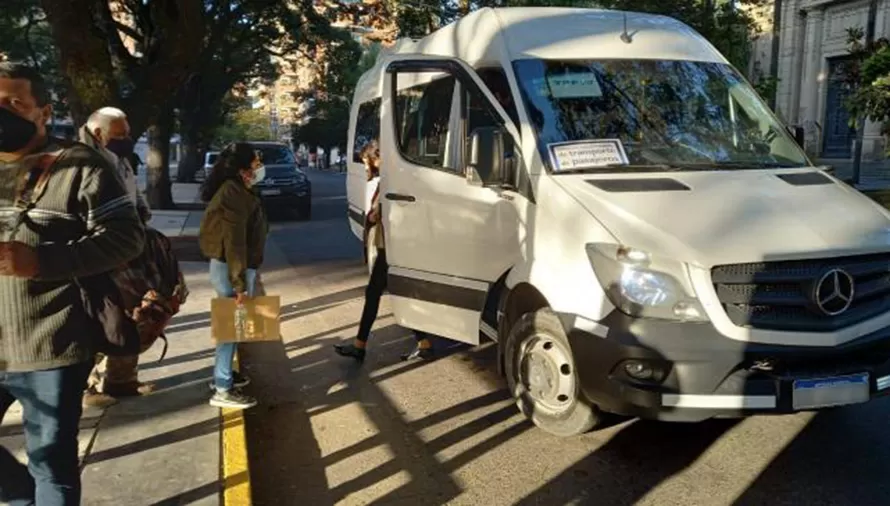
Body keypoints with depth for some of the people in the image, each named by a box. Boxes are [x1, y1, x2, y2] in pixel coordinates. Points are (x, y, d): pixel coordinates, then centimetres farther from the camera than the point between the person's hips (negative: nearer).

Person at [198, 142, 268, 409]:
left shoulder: (237, 190, 12)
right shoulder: (234, 194, -21)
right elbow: (234, 242, -25)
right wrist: (240, 283, -25)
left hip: (237, 267, 10)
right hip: (231, 269, -10)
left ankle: (223, 373, 34)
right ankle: (223, 390, 6)